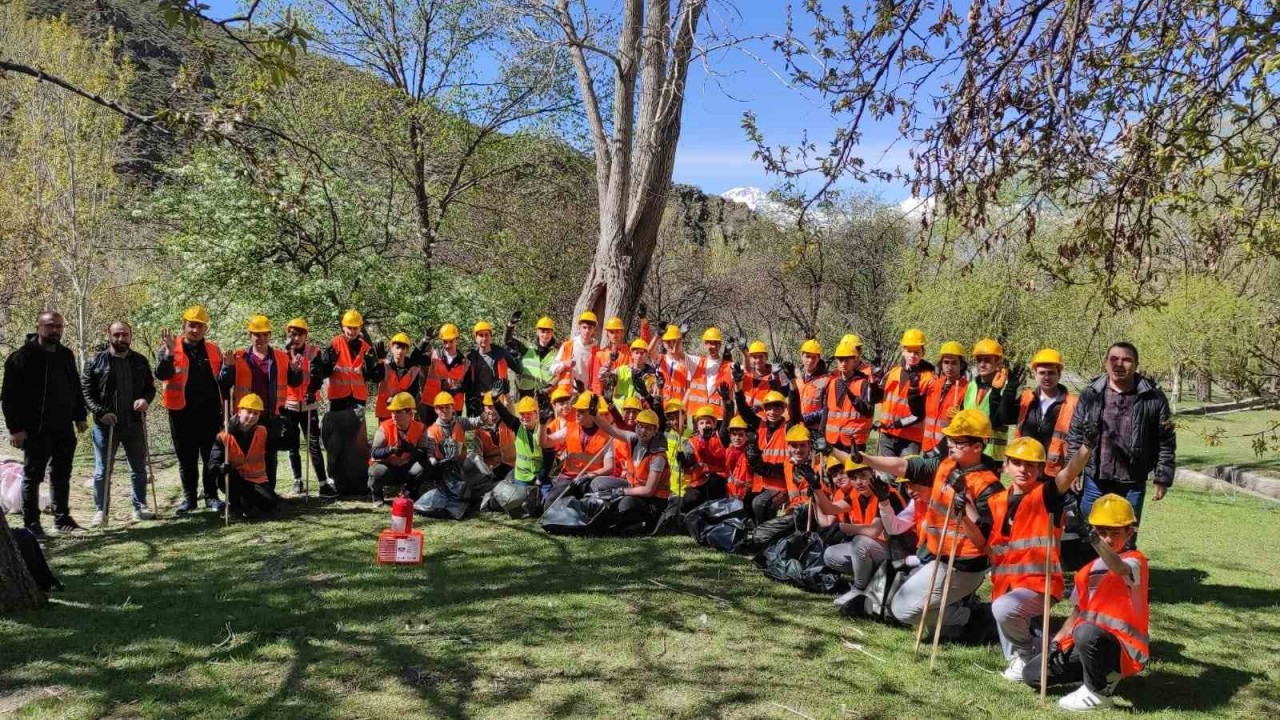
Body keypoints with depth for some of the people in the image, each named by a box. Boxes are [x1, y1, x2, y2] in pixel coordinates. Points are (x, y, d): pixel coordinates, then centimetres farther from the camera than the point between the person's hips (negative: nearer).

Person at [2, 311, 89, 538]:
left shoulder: (66, 355, 10)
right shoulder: (22, 357, -10)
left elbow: (75, 388, 19)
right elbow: (9, 397, -11)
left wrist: (80, 416, 14)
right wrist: (15, 428, -16)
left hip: (64, 428, 6)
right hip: (36, 431, -6)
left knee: (62, 475, 13)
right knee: (32, 476, 3)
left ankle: (62, 518, 24)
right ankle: (31, 524, 10)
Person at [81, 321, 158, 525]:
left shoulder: (140, 361, 8)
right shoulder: (96, 362, -2)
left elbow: (150, 387, 13)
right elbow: (86, 392, -4)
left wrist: (146, 399, -9)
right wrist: (101, 412, -16)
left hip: (135, 423, 3)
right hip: (106, 424, -3)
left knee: (139, 469, 11)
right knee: (102, 471, 4)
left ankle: (140, 507, 21)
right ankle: (101, 510, 14)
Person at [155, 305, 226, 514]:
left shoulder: (213, 350, 8)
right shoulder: (170, 350, 0)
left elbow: (222, 380, 13)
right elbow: (161, 374, -16)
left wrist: (224, 409, 6)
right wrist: (169, 352, -30)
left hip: (209, 412, 2)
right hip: (182, 413, -2)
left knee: (211, 457, 6)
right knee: (186, 458, 7)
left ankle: (211, 496, 15)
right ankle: (189, 498, 16)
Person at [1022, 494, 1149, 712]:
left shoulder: (1135, 561, -9)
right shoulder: (1089, 571, 12)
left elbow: (1120, 568, -35)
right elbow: (1077, 612, 14)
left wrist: (1100, 545, -54)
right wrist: (1058, 639, -1)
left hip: (1124, 649, -7)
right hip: (1089, 643, 7)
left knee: (1086, 632, -40)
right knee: (1032, 675, -1)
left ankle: (1099, 691, -14)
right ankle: (1104, 672, 11)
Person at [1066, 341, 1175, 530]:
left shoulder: (1153, 398, -3)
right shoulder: (1090, 395, 1)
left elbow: (1166, 442, 1)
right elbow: (1074, 436, 5)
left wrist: (1162, 479, -1)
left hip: (1133, 485, 0)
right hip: (1095, 482, 1)